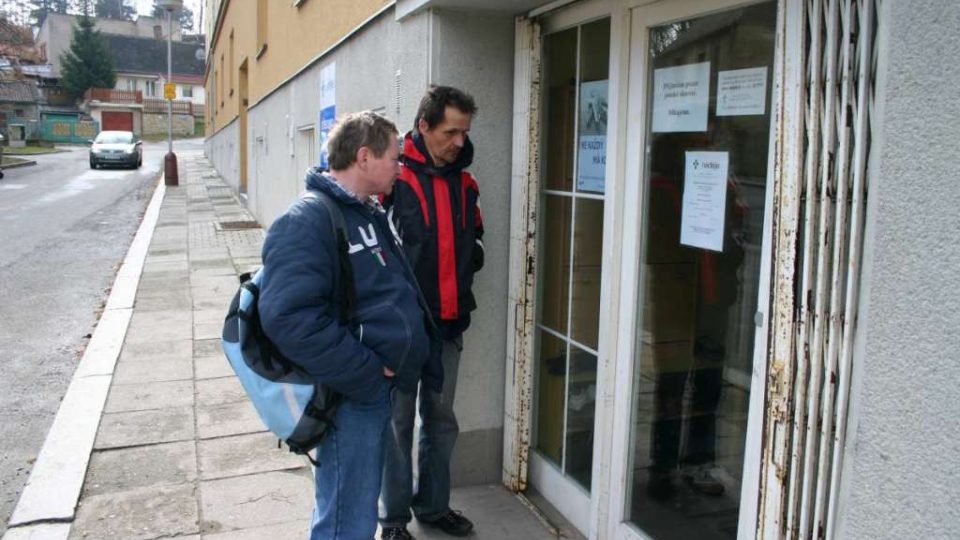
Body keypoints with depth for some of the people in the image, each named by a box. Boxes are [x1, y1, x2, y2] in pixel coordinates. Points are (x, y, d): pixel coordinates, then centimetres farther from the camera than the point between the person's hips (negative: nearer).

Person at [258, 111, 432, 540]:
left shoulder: (371, 214, 13)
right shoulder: (307, 220, -17)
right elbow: (290, 317, -29)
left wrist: (411, 354, 11)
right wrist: (367, 373, -22)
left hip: (381, 387, 9)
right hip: (351, 395, -9)